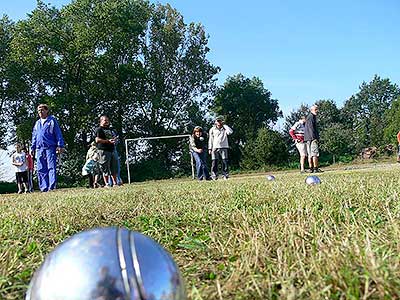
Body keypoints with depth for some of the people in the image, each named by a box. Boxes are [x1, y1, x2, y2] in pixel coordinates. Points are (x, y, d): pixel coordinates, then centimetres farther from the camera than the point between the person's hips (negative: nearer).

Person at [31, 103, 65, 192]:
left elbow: (58, 134, 1)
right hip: (39, 149, 5)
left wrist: (60, 145, -8)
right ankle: (44, 188, 4)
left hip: (50, 148, -5)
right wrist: (33, 148, 16)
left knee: (51, 167, -10)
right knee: (41, 169, 1)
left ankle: (52, 187, -12)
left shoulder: (52, 120, 7)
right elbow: (34, 136, 25)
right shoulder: (37, 123, 22)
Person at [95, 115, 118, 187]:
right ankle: (107, 184, -2)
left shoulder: (109, 129, 23)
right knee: (105, 168, -6)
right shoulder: (99, 129, -2)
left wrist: (114, 139, 10)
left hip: (111, 150, 8)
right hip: (103, 151, -8)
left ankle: (115, 183, 15)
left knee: (114, 168, 8)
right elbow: (97, 140, -13)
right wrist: (108, 141, -20)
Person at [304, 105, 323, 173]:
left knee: (310, 154, 7)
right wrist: (314, 138, -22)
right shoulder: (311, 116, -7)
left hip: (308, 139, 10)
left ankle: (311, 168, 8)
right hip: (312, 138, -10)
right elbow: (311, 128, -17)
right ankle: (315, 168, -15)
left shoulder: (308, 117, 24)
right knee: (315, 153, -12)